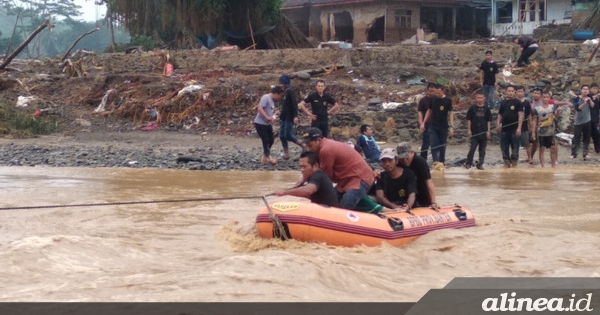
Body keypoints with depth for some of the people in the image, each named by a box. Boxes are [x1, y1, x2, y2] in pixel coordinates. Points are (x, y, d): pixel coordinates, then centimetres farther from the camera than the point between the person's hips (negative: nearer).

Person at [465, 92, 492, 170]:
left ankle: (480, 164, 11)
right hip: (474, 132, -2)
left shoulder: (487, 109, 4)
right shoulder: (472, 108, 1)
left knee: (482, 149, 5)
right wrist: (469, 130, -3)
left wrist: (488, 131, 0)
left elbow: (489, 121, 6)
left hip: (484, 132, 2)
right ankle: (468, 163, 9)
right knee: (472, 148, -2)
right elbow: (469, 119, 3)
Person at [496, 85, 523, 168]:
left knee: (515, 147, -1)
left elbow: (520, 115, -5)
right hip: (504, 129, 4)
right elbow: (500, 115, 16)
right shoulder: (503, 103, 12)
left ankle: (514, 163, 5)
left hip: (514, 129, -4)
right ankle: (506, 162, 13)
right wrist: (498, 124, 1)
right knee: (504, 147, 4)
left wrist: (519, 128, -13)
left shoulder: (517, 102, 0)